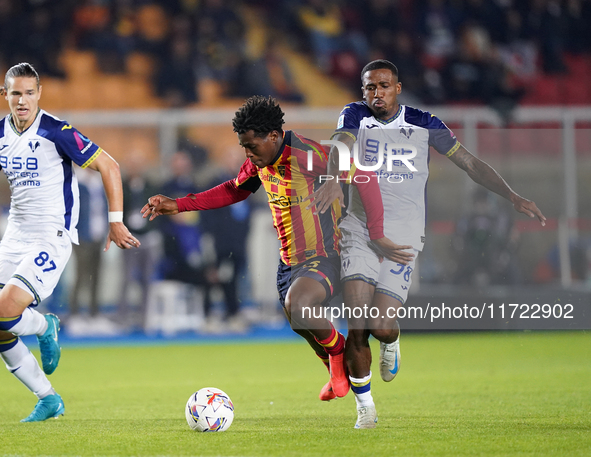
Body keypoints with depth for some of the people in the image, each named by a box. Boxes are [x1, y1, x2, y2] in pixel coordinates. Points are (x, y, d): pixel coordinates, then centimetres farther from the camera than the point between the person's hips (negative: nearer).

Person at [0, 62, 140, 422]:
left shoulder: (56, 132, -13)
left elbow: (109, 166, -9)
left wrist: (116, 221, -9)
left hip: (52, 237, -6)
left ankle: (46, 328, 13)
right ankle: (49, 400, 13)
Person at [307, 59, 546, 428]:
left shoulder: (422, 124, 8)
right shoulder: (356, 117, 4)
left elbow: (469, 162, 11)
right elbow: (341, 147, -17)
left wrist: (513, 197, 2)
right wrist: (334, 180, -40)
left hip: (404, 236, 0)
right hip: (360, 231, 0)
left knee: (382, 325, -14)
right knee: (358, 326, -9)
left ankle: (391, 342, 24)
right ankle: (365, 407, 10)